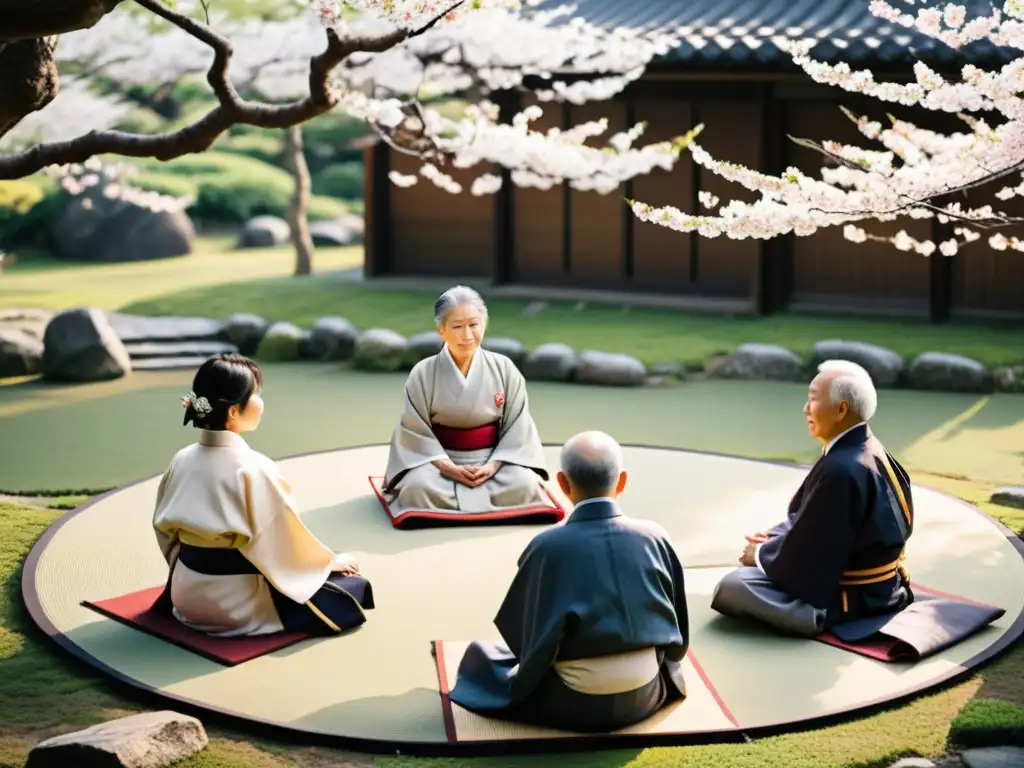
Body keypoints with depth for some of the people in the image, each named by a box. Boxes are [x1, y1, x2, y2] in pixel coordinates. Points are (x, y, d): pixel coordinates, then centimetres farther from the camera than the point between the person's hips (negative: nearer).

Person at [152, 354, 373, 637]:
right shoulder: (253, 468, -24)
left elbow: (165, 529, 7)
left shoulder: (181, 461, -4)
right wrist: (332, 561, 2)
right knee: (353, 588, 0)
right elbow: (287, 539, -16)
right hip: (239, 608, -8)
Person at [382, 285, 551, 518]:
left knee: (524, 485, -29)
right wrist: (448, 467, -18)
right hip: (440, 461, -1)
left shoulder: (504, 369, -2)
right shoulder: (422, 374, -6)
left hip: (492, 460, 1)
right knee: (418, 487, -34)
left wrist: (493, 465, -15)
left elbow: (517, 427, -1)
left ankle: (454, 503, -10)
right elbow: (415, 431, -6)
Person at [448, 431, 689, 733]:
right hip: (645, 697, 2)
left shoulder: (548, 547, -17)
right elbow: (679, 633, 2)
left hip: (574, 706, -2)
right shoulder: (655, 538, -8)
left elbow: (533, 639, -8)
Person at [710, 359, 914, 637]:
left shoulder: (840, 469, -30)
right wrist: (773, 538, 3)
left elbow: (805, 551, -22)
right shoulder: (865, 448, 1)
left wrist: (761, 555, -5)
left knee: (732, 587, -17)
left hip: (852, 595, -10)